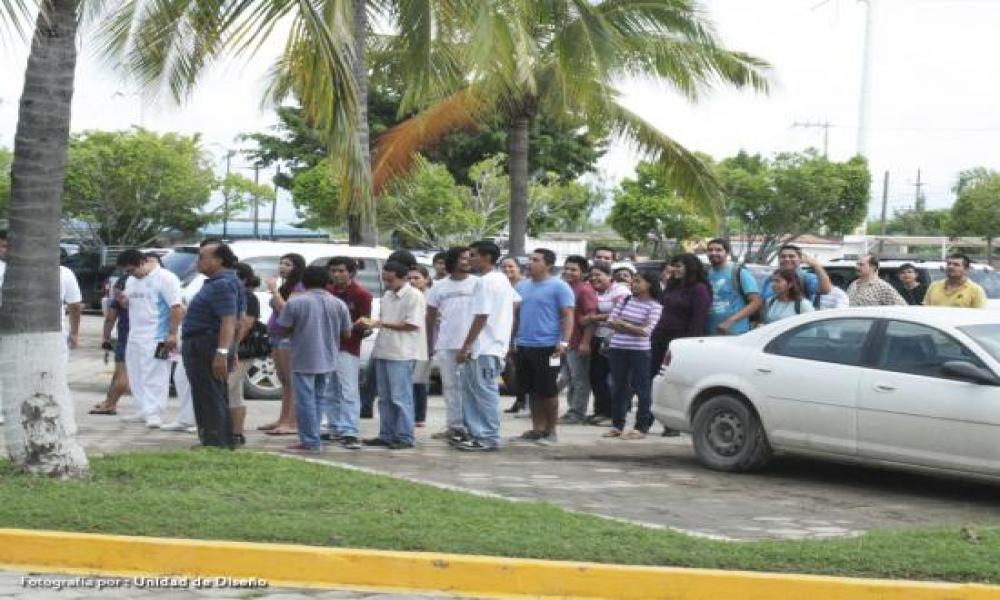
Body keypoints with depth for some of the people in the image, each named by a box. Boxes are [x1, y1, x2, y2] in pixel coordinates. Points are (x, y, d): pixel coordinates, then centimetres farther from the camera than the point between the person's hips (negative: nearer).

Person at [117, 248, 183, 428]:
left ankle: (154, 413, -7)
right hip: (134, 337, 9)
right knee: (137, 377, 11)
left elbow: (177, 308, -14)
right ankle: (143, 411, 20)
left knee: (155, 377, -8)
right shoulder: (131, 281, 14)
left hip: (156, 338, -8)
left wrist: (172, 334, -19)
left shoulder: (165, 278, -12)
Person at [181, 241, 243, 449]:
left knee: (210, 401, -9)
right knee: (217, 402, 17)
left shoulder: (223, 284, -18)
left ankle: (215, 444, -9)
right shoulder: (215, 283, 17)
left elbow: (229, 321, -27)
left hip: (208, 347, -11)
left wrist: (222, 353, -33)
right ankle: (224, 445, 24)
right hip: (202, 347, 11)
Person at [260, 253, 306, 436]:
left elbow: (287, 310, -21)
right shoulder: (284, 286, 20)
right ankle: (283, 420, 19)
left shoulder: (298, 287, -10)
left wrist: (274, 290, -18)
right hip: (277, 337, 10)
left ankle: (292, 422, -12)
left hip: (289, 338, -10)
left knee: (292, 382, -10)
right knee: (284, 382, 14)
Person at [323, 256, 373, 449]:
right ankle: (335, 429, 20)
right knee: (330, 392, 11)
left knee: (349, 392, -11)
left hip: (348, 349, -6)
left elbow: (363, 324, -5)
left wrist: (348, 327, -21)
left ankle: (350, 433, -15)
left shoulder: (361, 294, -5)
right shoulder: (327, 292, 10)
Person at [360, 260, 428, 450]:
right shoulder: (387, 296, 16)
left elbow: (412, 325, -16)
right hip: (383, 351, 8)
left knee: (400, 397, -6)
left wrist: (381, 324, -15)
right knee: (385, 398, 11)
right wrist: (372, 323, 1)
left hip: (402, 354, -8)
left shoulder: (414, 296, -9)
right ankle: (386, 435, 18)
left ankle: (404, 437, -1)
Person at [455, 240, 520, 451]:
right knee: (471, 391, 13)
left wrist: (465, 347, -16)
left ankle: (489, 438, -2)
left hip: (484, 348, -10)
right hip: (492, 345, 10)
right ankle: (476, 434, 17)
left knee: (485, 393, -6)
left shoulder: (485, 282, -15)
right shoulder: (502, 279, 16)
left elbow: (481, 317, -19)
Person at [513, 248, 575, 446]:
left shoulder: (559, 287, -6)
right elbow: (515, 313, 21)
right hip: (524, 346, 7)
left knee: (548, 391, -2)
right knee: (532, 391, 11)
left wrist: (564, 342, -19)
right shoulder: (522, 286, 13)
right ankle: (537, 428, 18)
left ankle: (550, 431, 7)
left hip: (547, 347, -7)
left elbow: (568, 316, -10)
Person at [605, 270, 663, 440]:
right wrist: (634, 328, -8)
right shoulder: (625, 300, 10)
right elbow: (611, 321, 5)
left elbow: (646, 331, -13)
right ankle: (617, 425, 19)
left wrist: (623, 324, -7)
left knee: (641, 389, -1)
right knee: (618, 388, 10)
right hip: (617, 349, 5)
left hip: (640, 351, -5)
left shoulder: (654, 306, -4)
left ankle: (641, 427, 4)